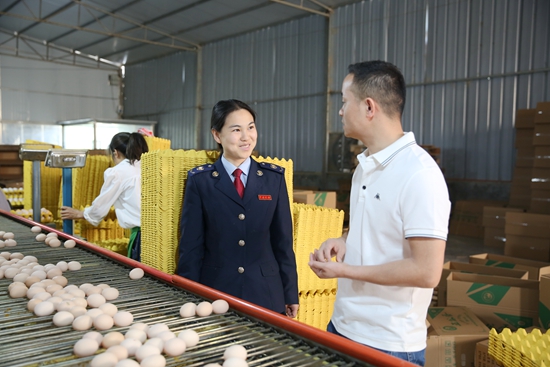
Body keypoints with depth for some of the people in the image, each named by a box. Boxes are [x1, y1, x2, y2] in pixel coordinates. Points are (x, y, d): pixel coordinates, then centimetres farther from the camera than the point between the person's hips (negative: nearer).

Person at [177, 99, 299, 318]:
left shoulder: (274, 177, 2)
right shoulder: (200, 180, -2)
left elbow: (283, 240, 3)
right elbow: (190, 245, -2)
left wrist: (290, 295, 4)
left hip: (266, 294, 1)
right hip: (214, 292, -1)